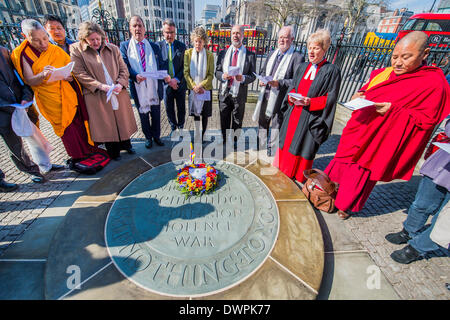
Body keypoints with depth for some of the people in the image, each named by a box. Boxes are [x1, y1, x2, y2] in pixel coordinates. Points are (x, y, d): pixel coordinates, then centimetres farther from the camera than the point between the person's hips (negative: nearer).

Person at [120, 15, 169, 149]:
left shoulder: (154, 46, 9)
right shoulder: (124, 46, 3)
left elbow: (161, 64, 6)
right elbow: (125, 66, -6)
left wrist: (165, 75, -17)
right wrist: (135, 76, -27)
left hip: (155, 87, 1)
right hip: (138, 88, -1)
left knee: (156, 115, 11)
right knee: (143, 115, 12)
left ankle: (156, 136, 31)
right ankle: (148, 137, 29)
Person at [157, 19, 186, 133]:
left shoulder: (182, 46, 2)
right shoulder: (158, 46, 1)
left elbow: (184, 66, -1)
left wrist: (176, 79, -13)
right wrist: (168, 81, -13)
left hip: (180, 83, 0)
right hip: (166, 84, 0)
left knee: (181, 108, 9)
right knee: (169, 108, 10)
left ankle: (181, 127, 28)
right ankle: (173, 128, 29)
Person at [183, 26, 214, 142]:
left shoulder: (209, 55, -3)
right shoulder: (188, 53, 1)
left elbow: (211, 75, -5)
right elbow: (186, 72, -1)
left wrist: (201, 86, -16)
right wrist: (194, 86, -13)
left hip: (205, 88, -1)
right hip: (193, 88, 1)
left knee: (205, 113, 3)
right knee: (195, 112, 7)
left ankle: (203, 135, 17)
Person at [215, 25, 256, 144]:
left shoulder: (250, 55, 0)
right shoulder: (223, 53, 8)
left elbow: (253, 76, -1)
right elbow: (217, 72, 6)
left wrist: (243, 78, -23)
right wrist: (223, 75, -17)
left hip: (239, 94, -1)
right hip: (224, 93, 2)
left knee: (237, 122, 12)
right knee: (224, 121, 12)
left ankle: (234, 142, 32)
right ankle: (224, 142, 30)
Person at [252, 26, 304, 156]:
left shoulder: (297, 57, -7)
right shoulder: (272, 54, 14)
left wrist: (279, 83, -25)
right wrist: (261, 80, -1)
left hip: (280, 98, -6)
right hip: (265, 96, 7)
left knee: (276, 126, 4)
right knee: (262, 123, 17)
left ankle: (272, 152, 21)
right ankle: (260, 148, 36)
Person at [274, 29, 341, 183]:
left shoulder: (332, 71, -5)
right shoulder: (302, 67, 12)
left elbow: (331, 98, -9)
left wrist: (310, 102, -22)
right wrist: (292, 96, -8)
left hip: (311, 118, -5)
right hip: (293, 115, 5)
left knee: (304, 147, 2)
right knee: (287, 142, 12)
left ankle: (298, 178, 20)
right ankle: (283, 172, 31)